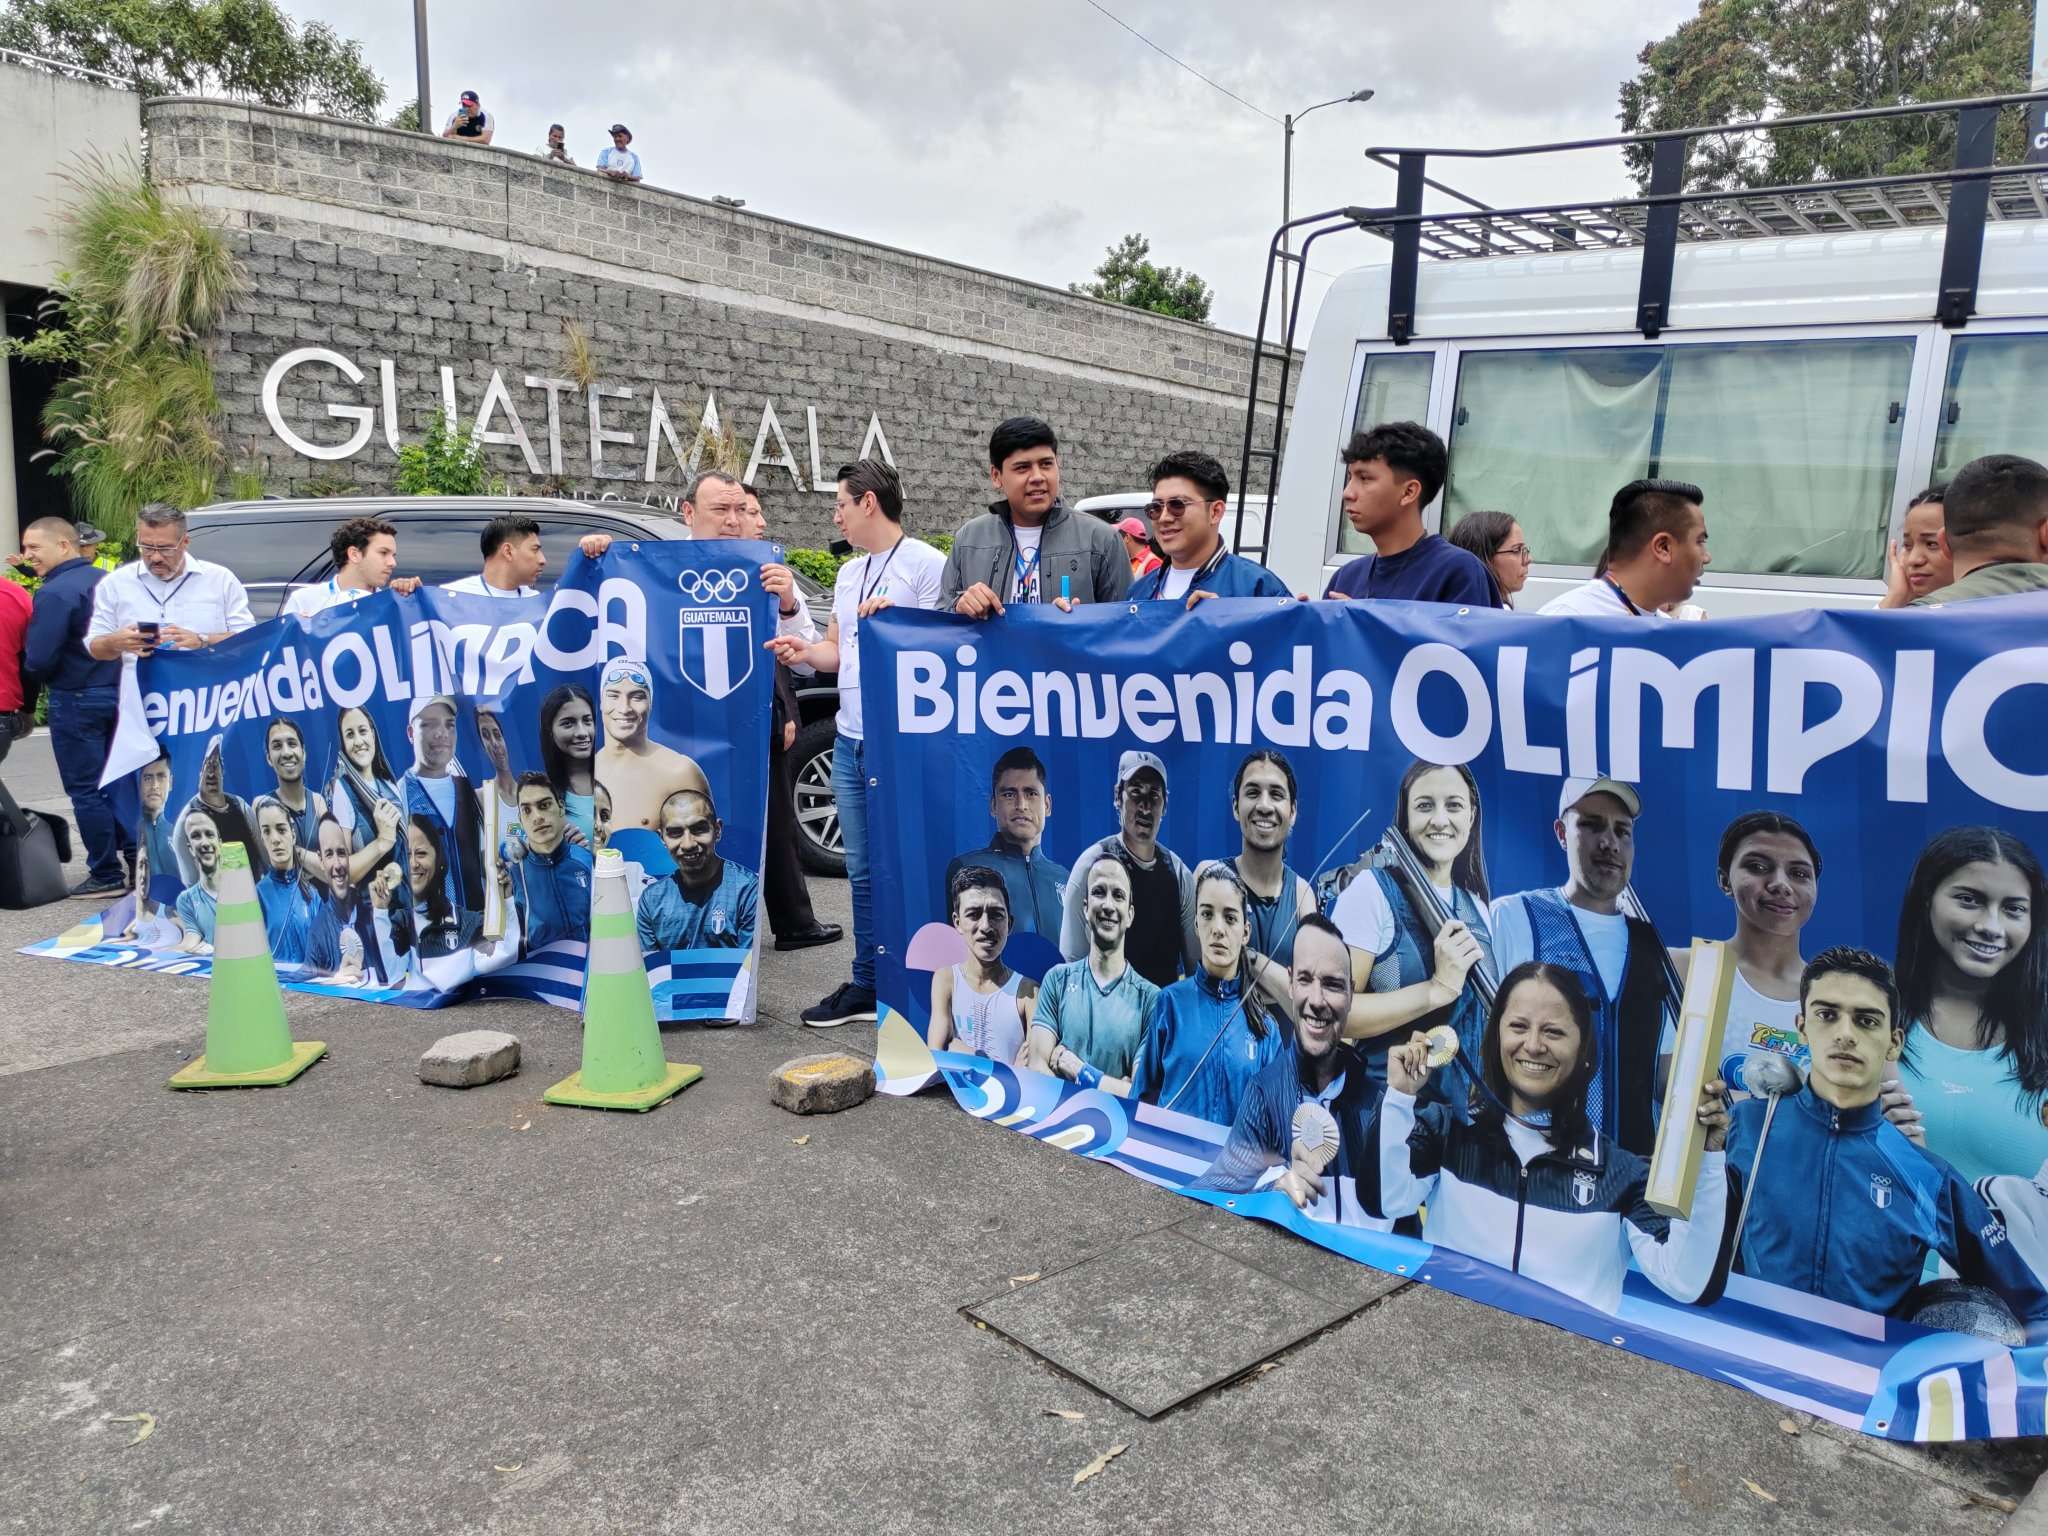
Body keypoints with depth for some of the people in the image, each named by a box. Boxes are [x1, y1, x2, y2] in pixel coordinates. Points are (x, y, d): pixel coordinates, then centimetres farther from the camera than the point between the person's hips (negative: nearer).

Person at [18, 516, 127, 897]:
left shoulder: (54, 594, -16)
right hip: (118, 692, 8)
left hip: (76, 701, -8)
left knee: (86, 790, 1)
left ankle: (106, 875, 5)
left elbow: (38, 661, -18)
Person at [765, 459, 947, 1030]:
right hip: (849, 741, 8)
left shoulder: (927, 564, -8)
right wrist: (805, 652, 4)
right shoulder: (849, 573, 18)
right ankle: (866, 986, 22)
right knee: (862, 870, 13)